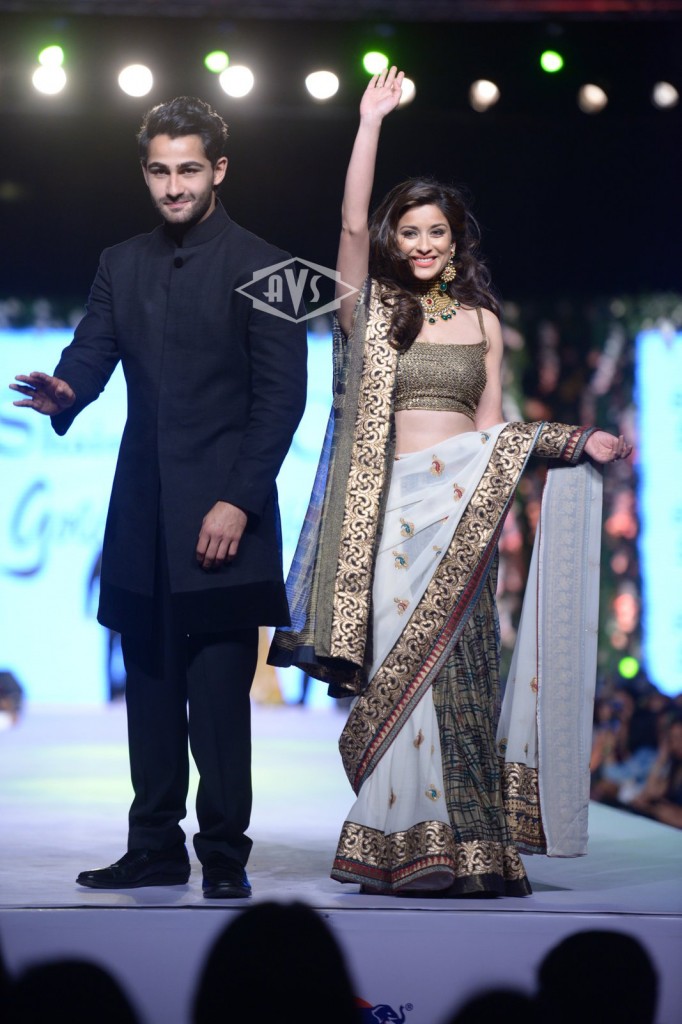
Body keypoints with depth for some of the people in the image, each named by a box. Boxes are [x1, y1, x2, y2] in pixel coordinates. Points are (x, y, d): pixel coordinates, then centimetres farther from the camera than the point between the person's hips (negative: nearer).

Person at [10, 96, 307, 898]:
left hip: (223, 515, -5)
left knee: (220, 693, -6)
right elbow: (92, 355, 4)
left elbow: (282, 395, -7)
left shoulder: (261, 268, -1)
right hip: (143, 520, 5)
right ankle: (155, 848, 16)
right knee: (150, 688, 8)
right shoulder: (121, 266, 14)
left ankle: (224, 854, 2)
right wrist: (63, 394, -21)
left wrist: (240, 500, -15)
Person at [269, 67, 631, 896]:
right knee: (400, 665, -4)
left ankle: (466, 847, 1)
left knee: (454, 663, -3)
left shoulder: (482, 320, 14)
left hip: (463, 500, 1)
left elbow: (492, 426, 14)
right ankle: (404, 849, 2)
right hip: (394, 501, -1)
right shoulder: (371, 306, 9)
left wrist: (579, 442, 4)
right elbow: (352, 222, -6)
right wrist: (370, 120, -5)